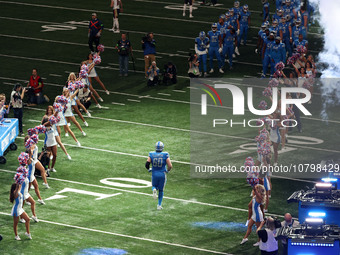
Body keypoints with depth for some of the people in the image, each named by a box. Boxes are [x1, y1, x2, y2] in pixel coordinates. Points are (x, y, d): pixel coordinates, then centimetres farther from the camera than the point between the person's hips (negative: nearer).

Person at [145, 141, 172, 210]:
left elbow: (147, 164, -12)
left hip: (154, 174, 1)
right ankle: (159, 205, 15)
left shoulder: (151, 154, -7)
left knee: (154, 186, 26)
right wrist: (168, 170, 8)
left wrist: (149, 169, 10)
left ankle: (154, 190, -11)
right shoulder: (165, 155, -11)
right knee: (161, 190, 17)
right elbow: (170, 166, -14)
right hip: (162, 174, -1)